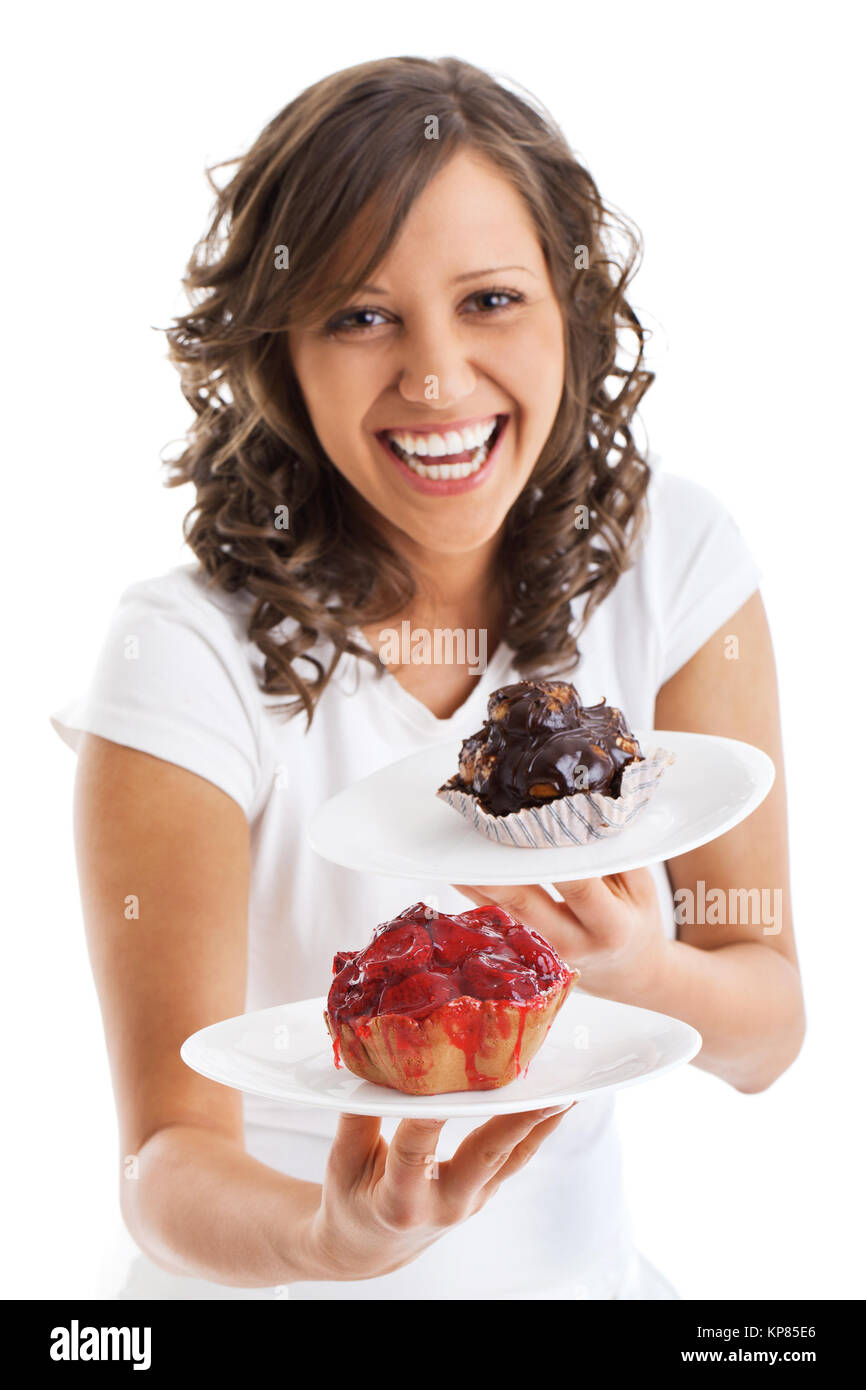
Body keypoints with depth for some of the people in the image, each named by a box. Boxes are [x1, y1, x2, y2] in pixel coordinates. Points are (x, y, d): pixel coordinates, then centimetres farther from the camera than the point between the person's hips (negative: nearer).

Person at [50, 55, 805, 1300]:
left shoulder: (672, 560, -8)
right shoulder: (192, 658, -17)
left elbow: (769, 1034, -7)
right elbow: (170, 1155, -16)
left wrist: (636, 971, -27)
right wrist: (333, 1235, -36)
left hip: (582, 1264, 3)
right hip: (285, 1279, -2)